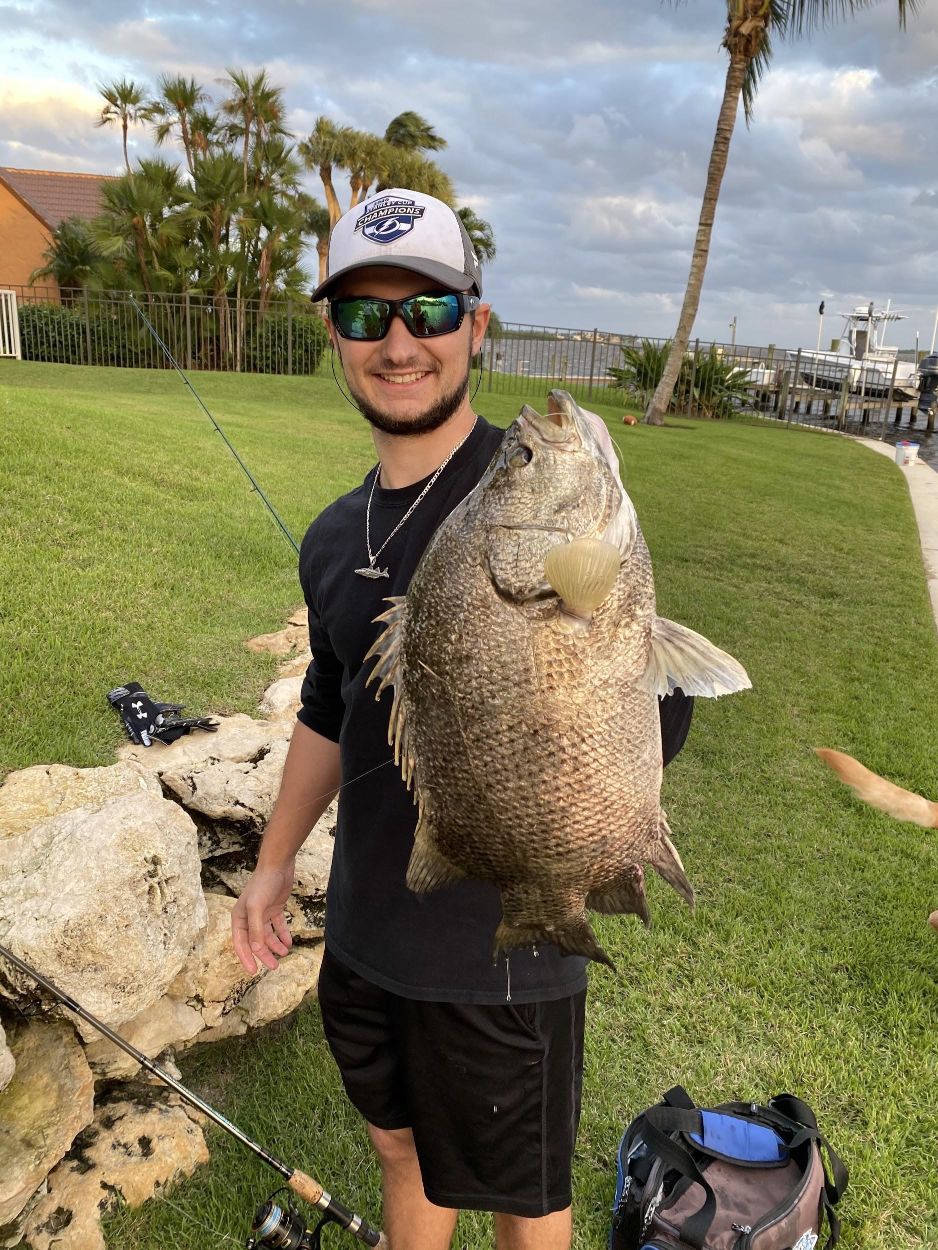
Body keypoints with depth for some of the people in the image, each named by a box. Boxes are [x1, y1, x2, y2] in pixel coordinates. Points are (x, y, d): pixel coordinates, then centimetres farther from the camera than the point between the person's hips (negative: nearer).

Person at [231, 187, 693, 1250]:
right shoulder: (335, 537, 4)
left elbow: (655, 711, -19)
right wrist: (274, 863, 17)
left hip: (500, 952, -5)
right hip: (365, 933, 6)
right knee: (402, 1149, 29)